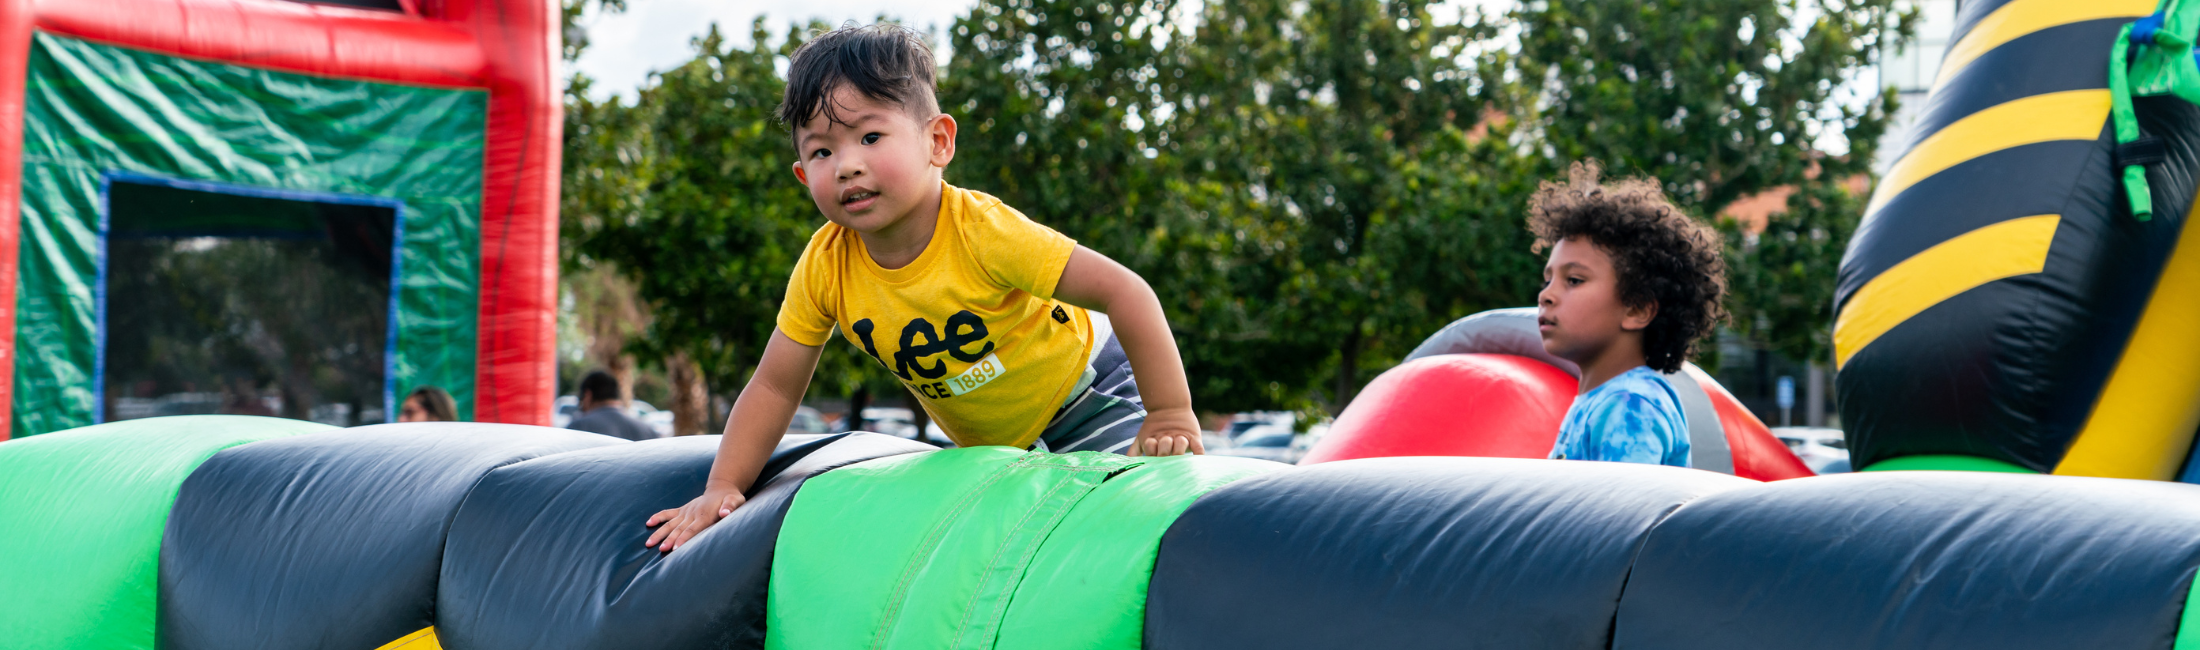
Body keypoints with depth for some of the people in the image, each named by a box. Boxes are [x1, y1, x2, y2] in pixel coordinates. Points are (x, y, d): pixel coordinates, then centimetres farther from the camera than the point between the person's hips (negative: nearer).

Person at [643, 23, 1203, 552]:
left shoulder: (982, 230, -35)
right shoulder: (823, 268, -20)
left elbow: (1124, 291, -33)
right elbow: (774, 388, -10)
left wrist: (1170, 414, -36)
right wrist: (722, 490, -19)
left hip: (1085, 388, -5)